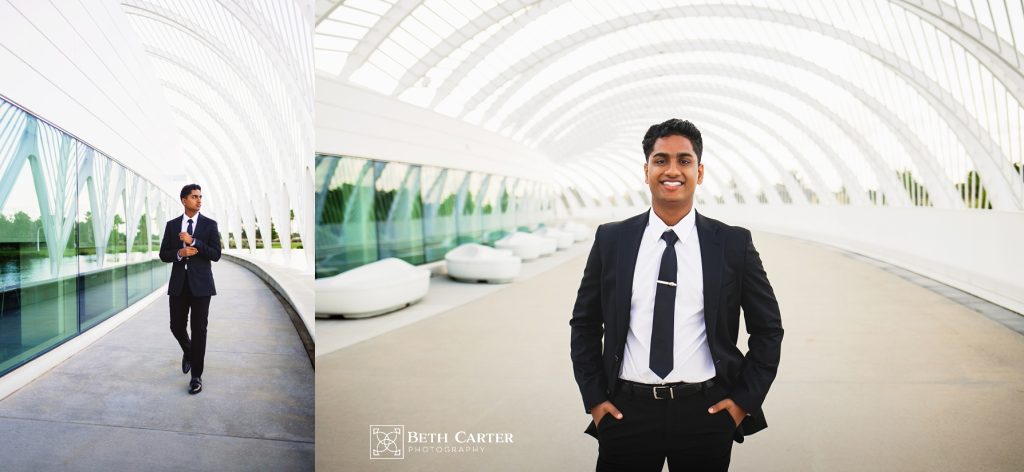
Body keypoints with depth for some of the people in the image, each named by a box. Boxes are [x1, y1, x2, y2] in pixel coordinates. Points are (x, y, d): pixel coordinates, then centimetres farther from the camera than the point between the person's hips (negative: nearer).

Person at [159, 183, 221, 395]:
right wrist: (180, 253, -13)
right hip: (178, 284, 3)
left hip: (200, 284, -3)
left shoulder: (210, 224, 0)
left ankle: (196, 376, 4)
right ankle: (188, 352, 41)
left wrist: (193, 241, -16)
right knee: (177, 327, 8)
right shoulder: (172, 225, 8)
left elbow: (216, 255, -8)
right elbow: (163, 255, 7)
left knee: (199, 330, -3)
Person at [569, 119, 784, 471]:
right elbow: (584, 325, 7)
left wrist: (744, 400, 0)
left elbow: (768, 329, 6)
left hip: (706, 414, 0)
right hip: (626, 412, 0)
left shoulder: (734, 244, -1)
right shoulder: (610, 240, 1)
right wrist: (594, 399, 1)